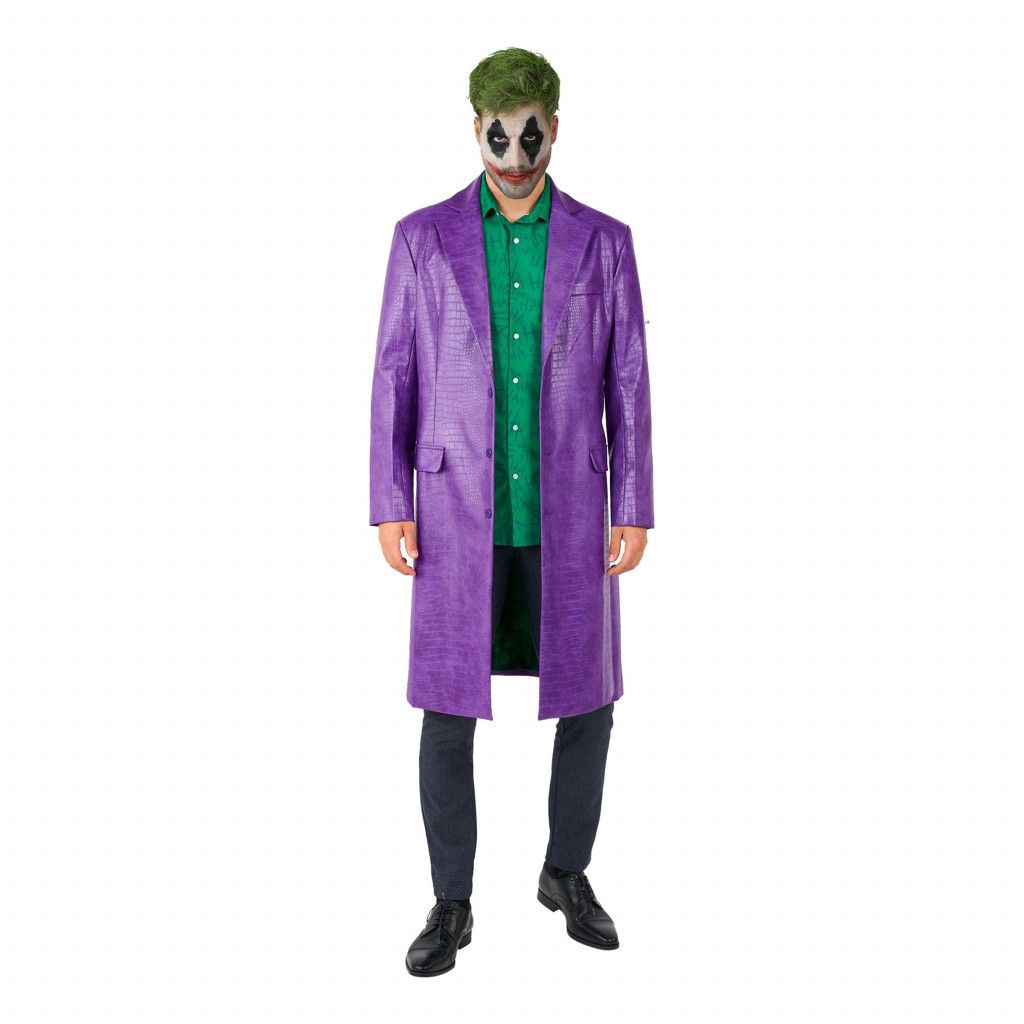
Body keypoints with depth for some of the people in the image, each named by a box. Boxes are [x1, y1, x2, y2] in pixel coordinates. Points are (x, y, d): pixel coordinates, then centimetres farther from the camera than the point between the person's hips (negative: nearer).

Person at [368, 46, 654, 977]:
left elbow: (629, 384, 2)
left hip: (567, 515, 1)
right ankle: (452, 904, 17)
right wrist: (389, 508, -6)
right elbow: (394, 377, 1)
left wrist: (634, 512, -3)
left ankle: (567, 873, 29)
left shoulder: (603, 241, 4)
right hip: (459, 515, -1)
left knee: (587, 703, 6)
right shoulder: (422, 237, 2)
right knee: (447, 711, 1)